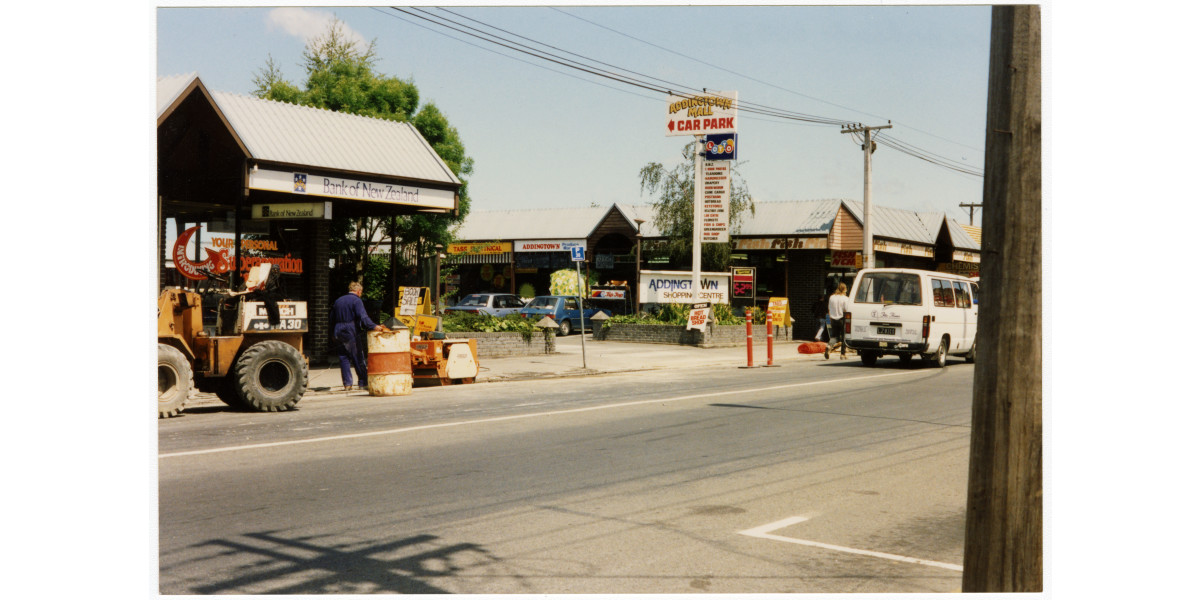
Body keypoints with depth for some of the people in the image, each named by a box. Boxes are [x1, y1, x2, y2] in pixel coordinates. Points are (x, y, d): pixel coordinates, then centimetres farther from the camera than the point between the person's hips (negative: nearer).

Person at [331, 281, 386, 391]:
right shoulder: (356, 301, -6)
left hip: (338, 333, 6)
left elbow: (331, 318, 21)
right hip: (350, 333, -6)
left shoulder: (338, 301, 16)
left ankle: (347, 384, 2)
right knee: (358, 359, 1)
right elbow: (363, 317, -21)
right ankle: (363, 383, 3)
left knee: (344, 359, 7)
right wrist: (374, 326, -29)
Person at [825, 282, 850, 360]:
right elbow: (846, 310, -13)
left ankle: (829, 346, -21)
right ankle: (843, 354, 9)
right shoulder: (845, 299, -9)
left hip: (833, 319, 4)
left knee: (834, 335, 9)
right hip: (842, 319, -4)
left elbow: (829, 310, 10)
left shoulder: (831, 297, 5)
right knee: (843, 336, 7)